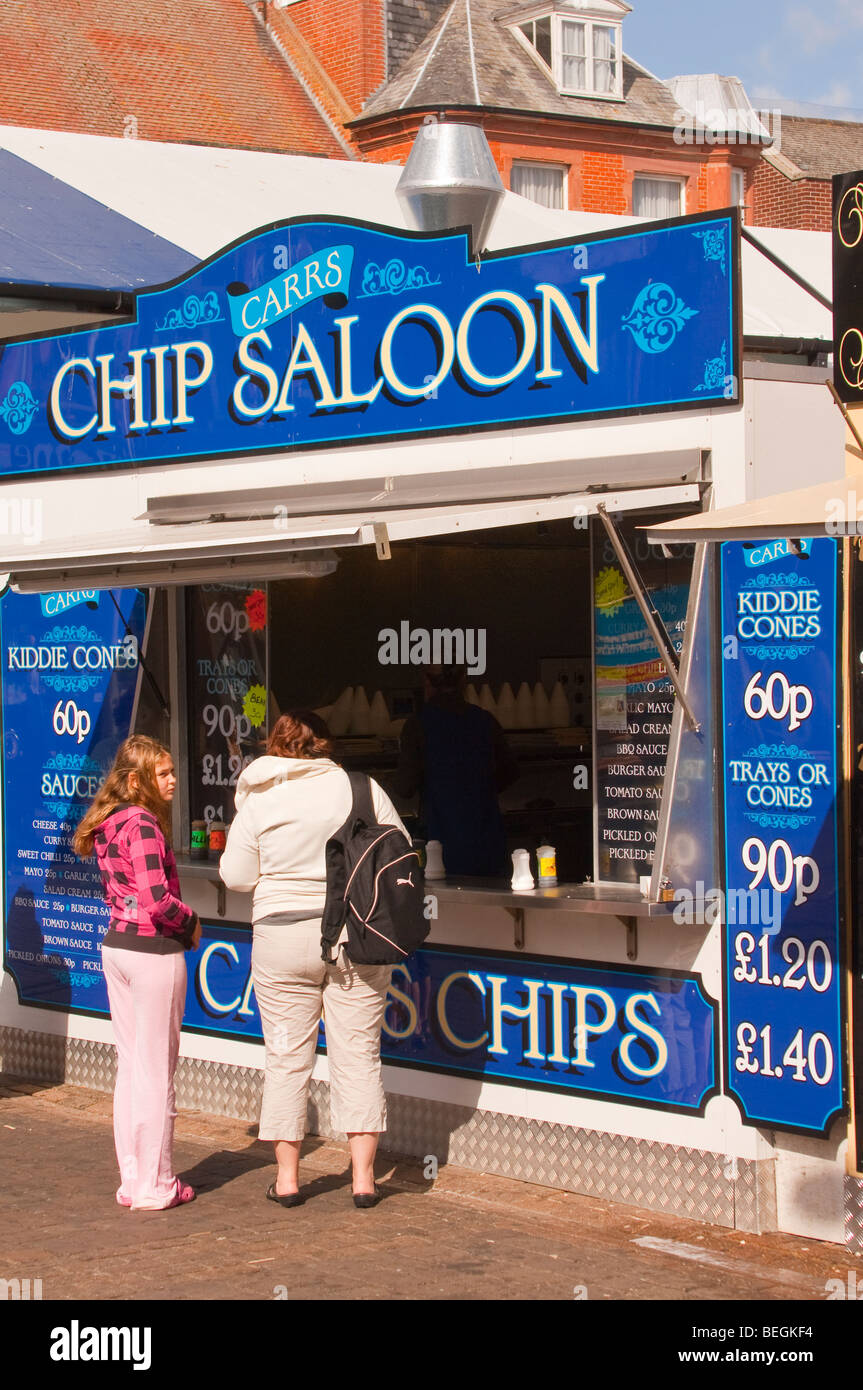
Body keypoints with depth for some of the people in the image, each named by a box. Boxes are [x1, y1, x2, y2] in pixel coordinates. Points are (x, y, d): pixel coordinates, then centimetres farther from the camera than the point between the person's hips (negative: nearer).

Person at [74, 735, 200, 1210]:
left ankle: (132, 1179, 18)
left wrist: (181, 921, 10)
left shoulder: (108, 824, 11)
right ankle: (155, 1185, 6)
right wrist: (192, 922, -4)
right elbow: (157, 899, -23)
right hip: (154, 950, -9)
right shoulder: (143, 825, -17)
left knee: (129, 1064, 13)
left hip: (116, 944, 9)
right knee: (156, 1071, -1)